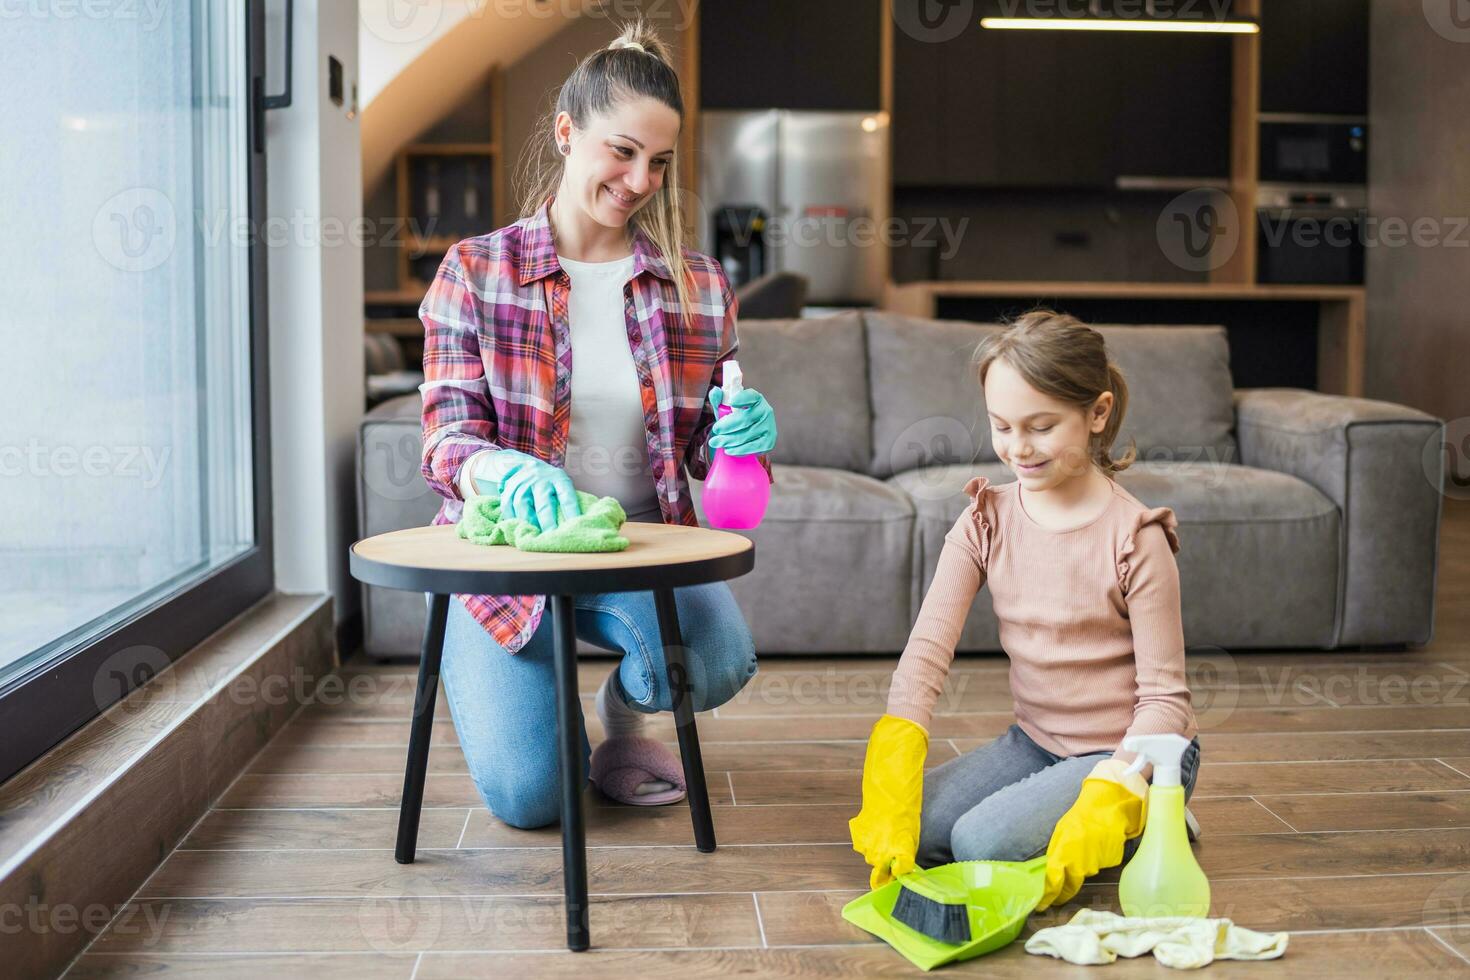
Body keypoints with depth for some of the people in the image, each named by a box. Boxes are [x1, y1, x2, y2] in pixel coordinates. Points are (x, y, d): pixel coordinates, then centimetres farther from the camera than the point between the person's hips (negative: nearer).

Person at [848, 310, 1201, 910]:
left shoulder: (1134, 538, -16)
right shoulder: (984, 521, -3)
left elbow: (1164, 697, -13)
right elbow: (927, 650, -13)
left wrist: (1102, 807, -28)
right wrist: (890, 797, -25)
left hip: (1133, 751, -5)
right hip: (1034, 742, 5)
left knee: (984, 842, -26)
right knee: (910, 830, -16)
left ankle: (1151, 828, -2)